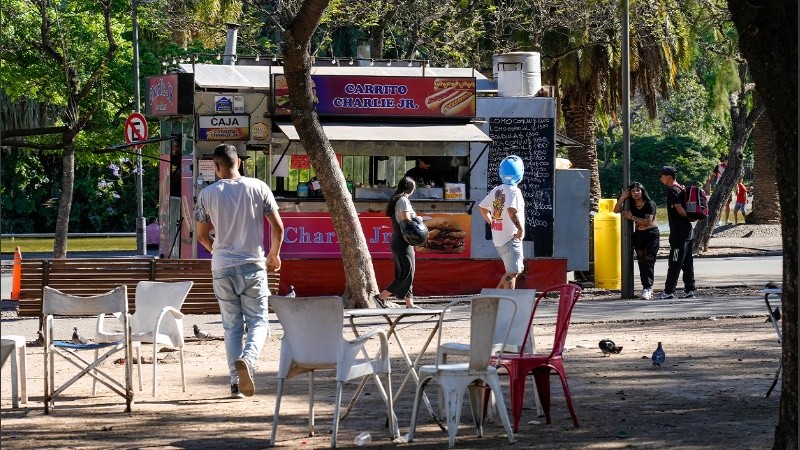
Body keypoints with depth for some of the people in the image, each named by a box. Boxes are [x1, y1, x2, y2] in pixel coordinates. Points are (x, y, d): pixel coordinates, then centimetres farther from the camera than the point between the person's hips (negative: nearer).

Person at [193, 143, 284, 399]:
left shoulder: (207, 194, -1)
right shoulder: (258, 188, -3)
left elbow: (202, 235, 6)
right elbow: (278, 227, -1)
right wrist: (274, 254, 15)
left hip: (222, 268, 1)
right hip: (252, 264, -1)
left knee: (232, 326, 9)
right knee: (258, 321, 5)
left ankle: (236, 382, 5)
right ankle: (248, 359, -24)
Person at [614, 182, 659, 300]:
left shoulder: (650, 204, -11)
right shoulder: (632, 205, 6)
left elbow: (648, 221, -18)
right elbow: (616, 210, 3)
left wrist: (632, 217, -16)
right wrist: (622, 197, -10)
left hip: (651, 234, -6)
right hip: (638, 235, 6)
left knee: (649, 261, -14)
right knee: (641, 261, 3)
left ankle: (648, 288, -20)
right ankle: (647, 288, 6)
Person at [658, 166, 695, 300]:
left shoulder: (672, 190, -13)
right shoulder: (681, 189, 16)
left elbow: (680, 210, -16)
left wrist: (689, 216, -2)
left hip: (678, 233, -9)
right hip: (687, 231, 9)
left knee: (674, 263, -7)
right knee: (687, 262, 10)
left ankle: (668, 291, -5)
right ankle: (689, 290, 11)